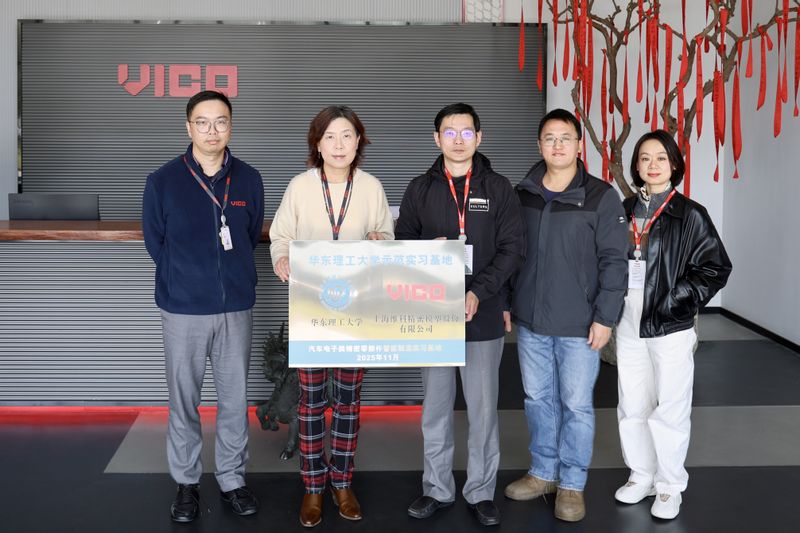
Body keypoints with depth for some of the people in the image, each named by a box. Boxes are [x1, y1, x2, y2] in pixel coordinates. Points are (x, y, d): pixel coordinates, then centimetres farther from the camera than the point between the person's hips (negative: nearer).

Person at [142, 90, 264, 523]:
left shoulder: (249, 180, 2)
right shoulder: (163, 181, -4)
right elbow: (154, 242, 4)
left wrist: (232, 275, 6)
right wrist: (187, 277, 7)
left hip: (236, 308, 2)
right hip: (183, 310, -1)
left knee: (235, 400, 10)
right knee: (183, 402, 9)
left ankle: (232, 478, 26)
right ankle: (186, 482, 24)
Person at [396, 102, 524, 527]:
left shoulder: (498, 188, 2)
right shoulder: (420, 189, 6)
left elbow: (511, 249, -3)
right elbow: (402, 243, 10)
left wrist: (479, 292, -16)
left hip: (484, 315, -1)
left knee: (482, 408, 6)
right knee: (436, 406, 11)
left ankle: (481, 492, 21)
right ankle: (437, 488, 25)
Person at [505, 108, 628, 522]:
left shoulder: (601, 197, -7)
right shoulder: (522, 195, 5)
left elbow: (613, 262, -7)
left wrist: (605, 317, -11)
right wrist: (506, 303, 10)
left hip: (580, 325, -4)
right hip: (530, 321, 4)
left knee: (576, 405, 6)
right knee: (538, 399, 14)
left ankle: (572, 484, 21)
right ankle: (543, 472, 31)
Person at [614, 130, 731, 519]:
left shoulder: (690, 214, -6)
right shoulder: (625, 211, 7)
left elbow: (717, 268, -7)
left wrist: (678, 300, -14)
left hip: (670, 328, -4)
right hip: (629, 325, 5)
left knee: (669, 410, 3)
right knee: (631, 407, 12)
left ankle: (670, 486, 19)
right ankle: (641, 475, 30)